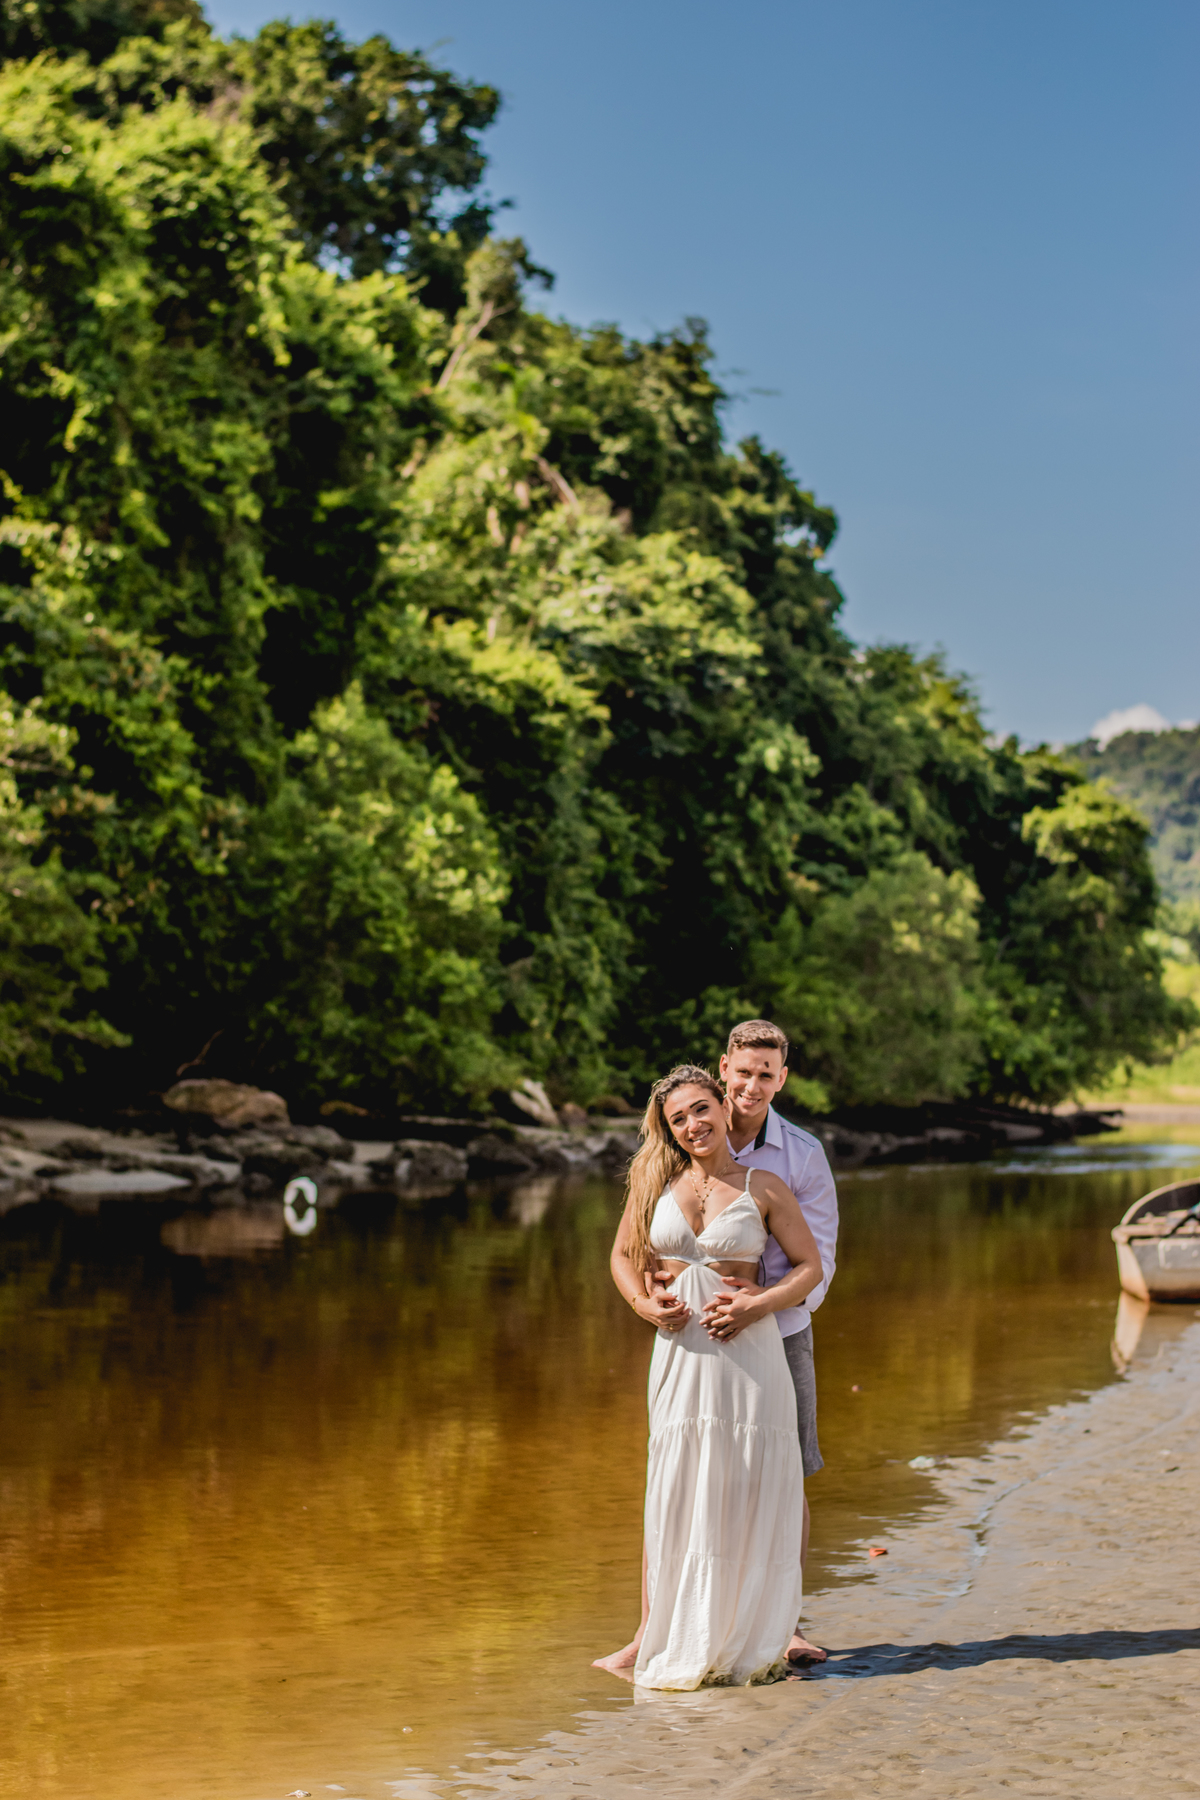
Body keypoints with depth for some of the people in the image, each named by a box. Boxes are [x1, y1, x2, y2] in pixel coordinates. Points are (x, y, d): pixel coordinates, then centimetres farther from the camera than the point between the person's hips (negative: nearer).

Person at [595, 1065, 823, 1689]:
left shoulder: (763, 1187, 1)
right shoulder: (656, 1181, 7)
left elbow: (810, 1265, 3)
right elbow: (623, 1255, 16)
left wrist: (757, 1305, -12)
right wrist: (644, 1303, -3)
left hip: (748, 1349, -2)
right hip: (680, 1348, 2)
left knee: (748, 1494, 1)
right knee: (673, 1495, 4)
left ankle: (748, 1643, 12)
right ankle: (658, 1636, 13)